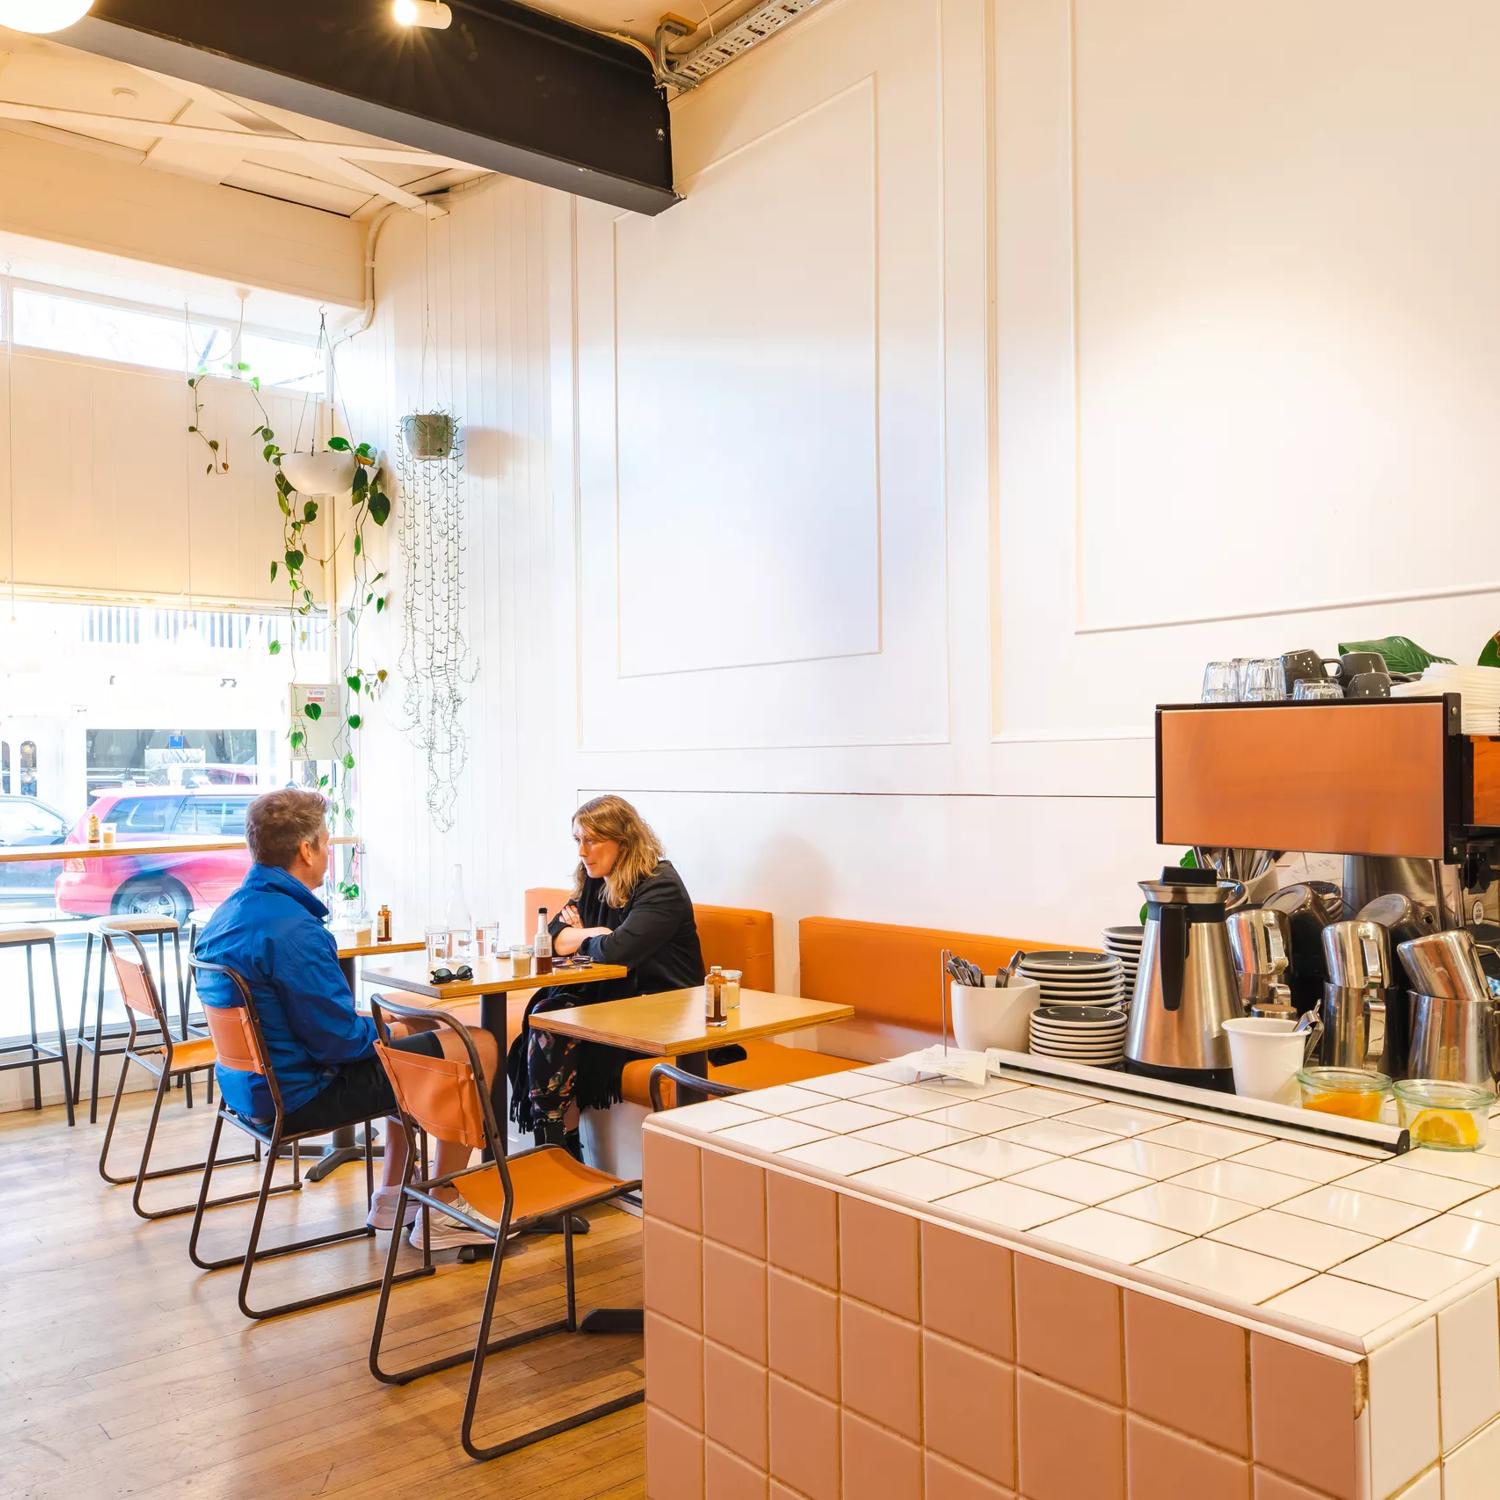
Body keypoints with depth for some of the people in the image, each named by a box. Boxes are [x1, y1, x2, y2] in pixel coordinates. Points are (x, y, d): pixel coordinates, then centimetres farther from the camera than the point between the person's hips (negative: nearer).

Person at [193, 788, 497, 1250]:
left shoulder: (229, 913, 6)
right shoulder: (294, 930, -27)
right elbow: (339, 1038, -24)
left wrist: (377, 1027, 12)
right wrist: (386, 1033, -3)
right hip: (298, 1095, -10)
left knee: (406, 1035, 28)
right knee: (478, 1048, -4)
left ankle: (392, 1197, 32)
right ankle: (444, 1213, 8)